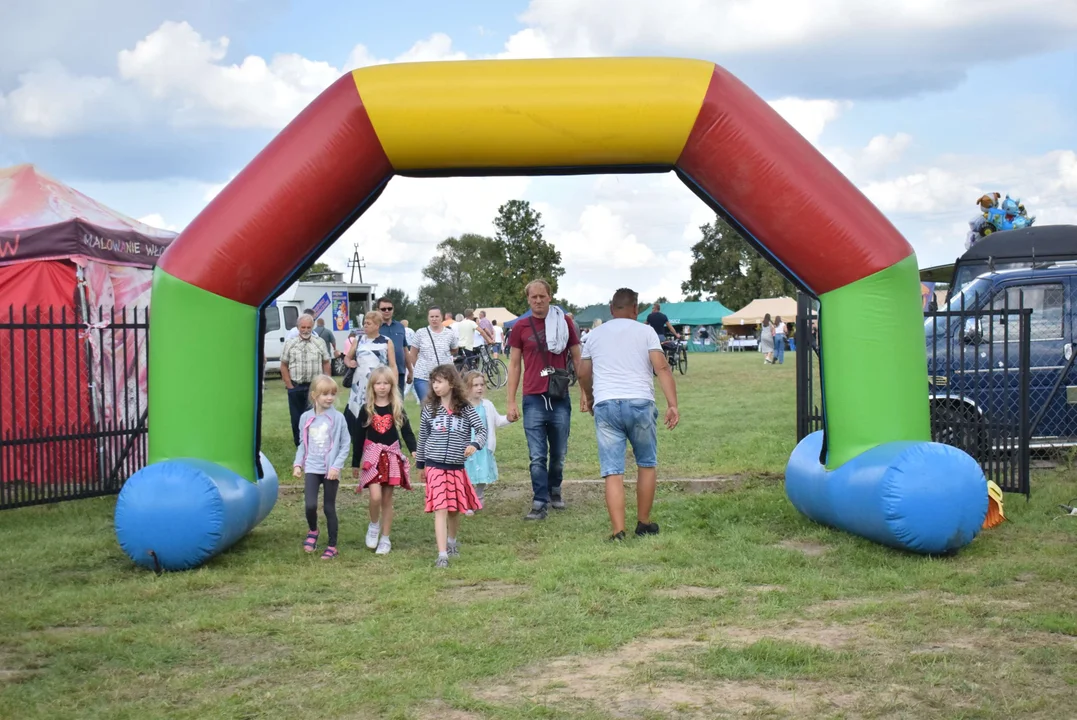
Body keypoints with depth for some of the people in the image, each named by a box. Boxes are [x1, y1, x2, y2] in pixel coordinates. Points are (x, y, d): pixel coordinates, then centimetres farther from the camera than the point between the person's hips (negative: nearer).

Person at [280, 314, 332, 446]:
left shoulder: (319, 343, 2)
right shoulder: (289, 343, 1)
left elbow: (326, 363, 5)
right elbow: (284, 366, 3)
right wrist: (289, 385, -3)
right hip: (296, 387, 1)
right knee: (297, 417, 8)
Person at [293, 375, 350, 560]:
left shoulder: (338, 418, -6)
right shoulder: (306, 417, 2)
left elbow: (345, 445, -3)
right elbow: (302, 444, 12)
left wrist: (336, 466, -12)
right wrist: (298, 464, 2)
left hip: (331, 470, -2)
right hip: (311, 468, 2)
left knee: (329, 508, 5)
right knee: (310, 505, -12)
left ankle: (332, 546, 17)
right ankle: (312, 531, 20)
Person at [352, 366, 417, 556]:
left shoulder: (397, 408, 3)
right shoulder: (367, 409, 2)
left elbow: (406, 431, 0)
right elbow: (358, 436, 5)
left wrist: (413, 450, -18)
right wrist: (355, 463, 6)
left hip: (392, 456, 1)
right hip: (372, 455, -1)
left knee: (387, 499, 5)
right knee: (375, 496, -16)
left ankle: (385, 539, 15)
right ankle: (374, 525, 13)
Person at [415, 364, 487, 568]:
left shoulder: (465, 409, -2)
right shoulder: (429, 408, 2)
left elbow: (482, 429, -4)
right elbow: (423, 437, 11)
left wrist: (475, 445, -25)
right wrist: (421, 464, 15)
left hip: (457, 467, 1)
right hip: (435, 467, -1)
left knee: (455, 509, 15)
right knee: (440, 509, -10)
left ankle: (452, 540, 42)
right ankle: (442, 555, -13)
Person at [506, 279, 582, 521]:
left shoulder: (564, 324, 3)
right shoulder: (521, 327, 2)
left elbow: (577, 360, 8)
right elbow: (514, 365, 5)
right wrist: (511, 402, 0)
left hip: (560, 398, 1)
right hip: (533, 400, -1)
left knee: (558, 454, 12)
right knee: (537, 456, -3)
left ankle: (554, 491, 32)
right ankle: (540, 503, 0)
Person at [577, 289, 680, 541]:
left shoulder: (595, 335, 15)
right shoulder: (645, 331, 5)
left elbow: (583, 374, 24)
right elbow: (662, 368, -5)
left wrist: (588, 396, 42)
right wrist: (672, 404, -7)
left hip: (605, 405, 2)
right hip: (640, 403, -2)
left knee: (612, 472, -1)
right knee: (647, 464, 16)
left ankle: (618, 531, -8)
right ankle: (643, 523, 22)